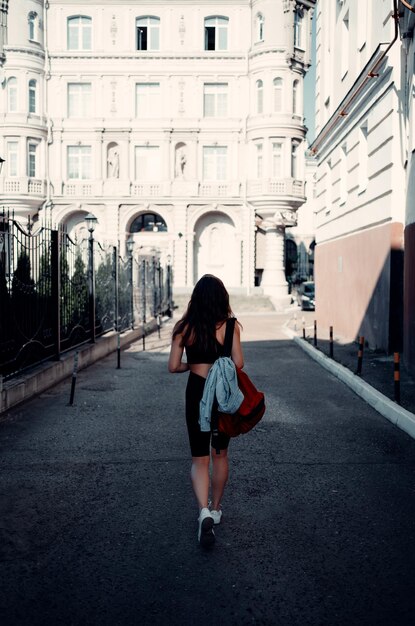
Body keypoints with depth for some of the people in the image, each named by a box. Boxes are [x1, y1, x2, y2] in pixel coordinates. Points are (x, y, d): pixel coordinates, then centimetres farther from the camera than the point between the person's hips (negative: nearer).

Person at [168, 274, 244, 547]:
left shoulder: (184, 327, -5)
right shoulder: (229, 325, -8)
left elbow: (174, 366, -6)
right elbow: (238, 363, -12)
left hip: (196, 393, 0)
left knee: (199, 459, 6)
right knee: (220, 454, 19)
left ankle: (204, 512, -14)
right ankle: (216, 509, 33)